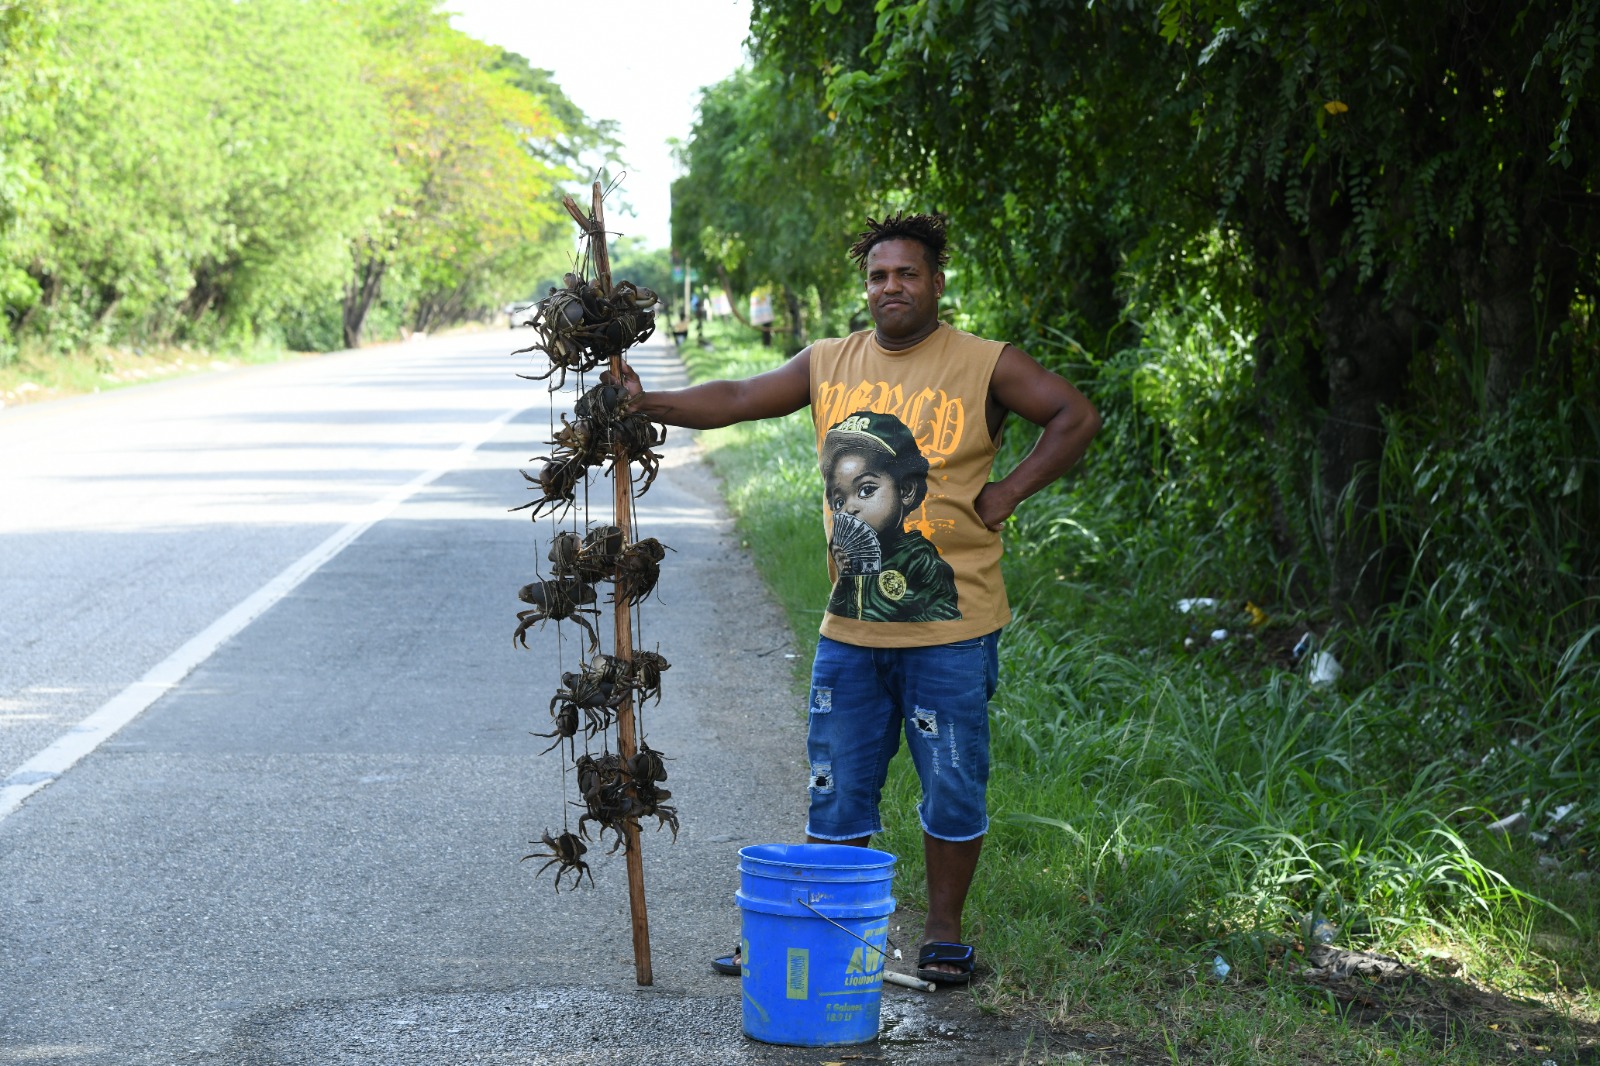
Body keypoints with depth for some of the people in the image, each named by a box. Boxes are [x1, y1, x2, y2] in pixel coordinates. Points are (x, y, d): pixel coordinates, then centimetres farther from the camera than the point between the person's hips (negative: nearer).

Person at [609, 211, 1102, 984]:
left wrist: (1004, 494, -10)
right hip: (851, 625, 4)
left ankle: (944, 935, 19)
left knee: (952, 788, 5)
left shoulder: (984, 366, -3)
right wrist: (649, 404, -9)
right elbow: (736, 400, 6)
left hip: (951, 629, -3)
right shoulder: (830, 364, 9)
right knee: (836, 790, 9)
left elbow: (1077, 417, -5)